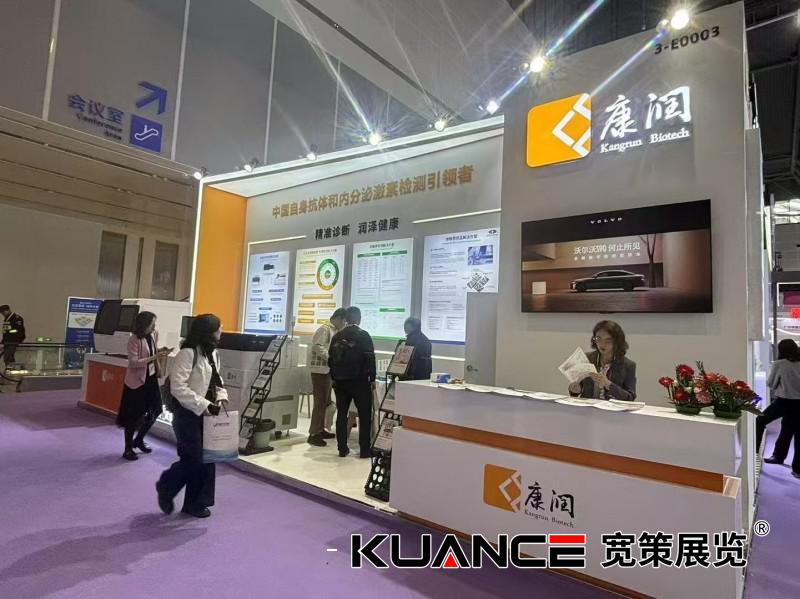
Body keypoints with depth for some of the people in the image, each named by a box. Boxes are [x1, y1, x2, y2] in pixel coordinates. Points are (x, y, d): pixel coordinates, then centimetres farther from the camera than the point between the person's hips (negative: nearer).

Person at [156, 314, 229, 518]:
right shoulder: (188, 354, -18)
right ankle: (166, 487, 26)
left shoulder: (213, 353, 10)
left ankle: (194, 503, 24)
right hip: (188, 414, -8)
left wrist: (221, 397, 0)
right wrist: (201, 405, -25)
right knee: (193, 459, -3)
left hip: (206, 413, 8)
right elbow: (178, 388, -23)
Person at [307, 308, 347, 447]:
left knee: (326, 402, 16)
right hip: (320, 370, -10)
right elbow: (318, 348, -23)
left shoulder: (334, 330, 15)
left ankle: (320, 430, 27)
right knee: (320, 402, -5)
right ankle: (313, 434, 2)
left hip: (327, 370, 10)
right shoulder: (325, 329, -14)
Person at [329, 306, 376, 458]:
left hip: (340, 381, 5)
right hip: (359, 381, -5)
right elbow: (370, 359, -12)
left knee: (341, 414, 10)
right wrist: (372, 379, -4)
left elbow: (331, 360, 11)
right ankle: (365, 450, 5)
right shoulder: (363, 335, -10)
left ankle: (342, 449, 12)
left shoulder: (337, 336, 7)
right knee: (364, 415, 4)